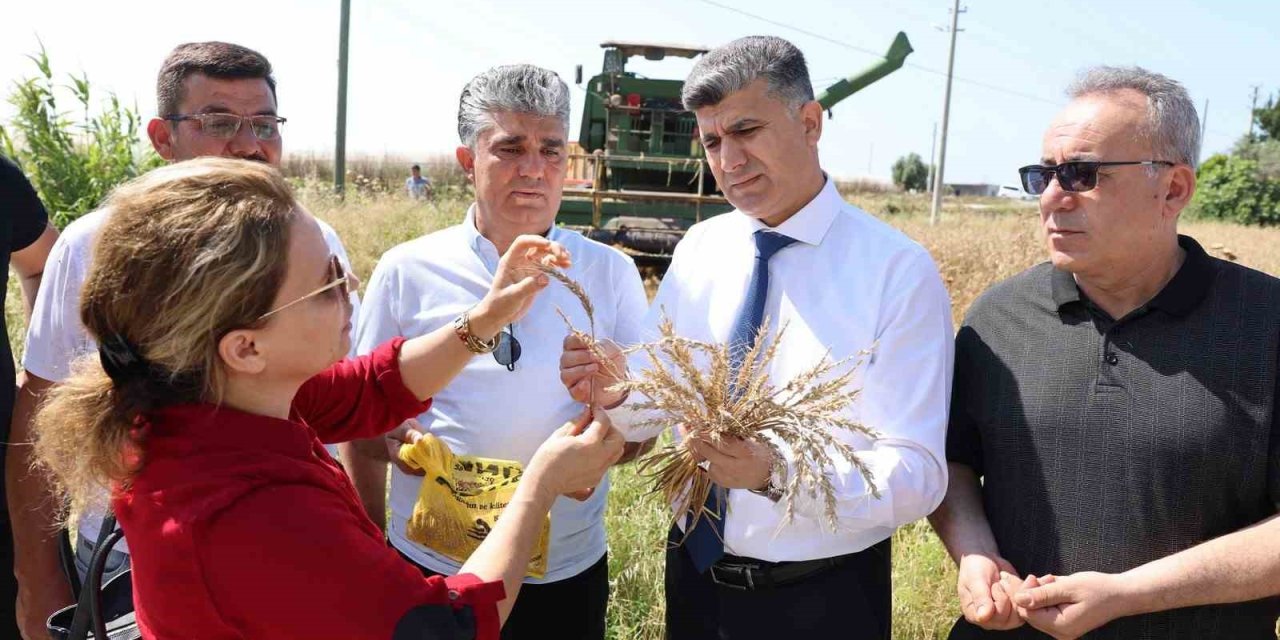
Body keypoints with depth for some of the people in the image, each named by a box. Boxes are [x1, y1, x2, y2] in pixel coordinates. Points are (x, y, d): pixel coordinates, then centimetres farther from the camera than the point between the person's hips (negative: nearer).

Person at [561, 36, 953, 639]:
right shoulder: (697, 249, -1)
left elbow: (917, 475, -20)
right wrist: (614, 391, -19)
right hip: (694, 574, 4)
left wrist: (776, 472, -36)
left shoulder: (899, 270, -16)